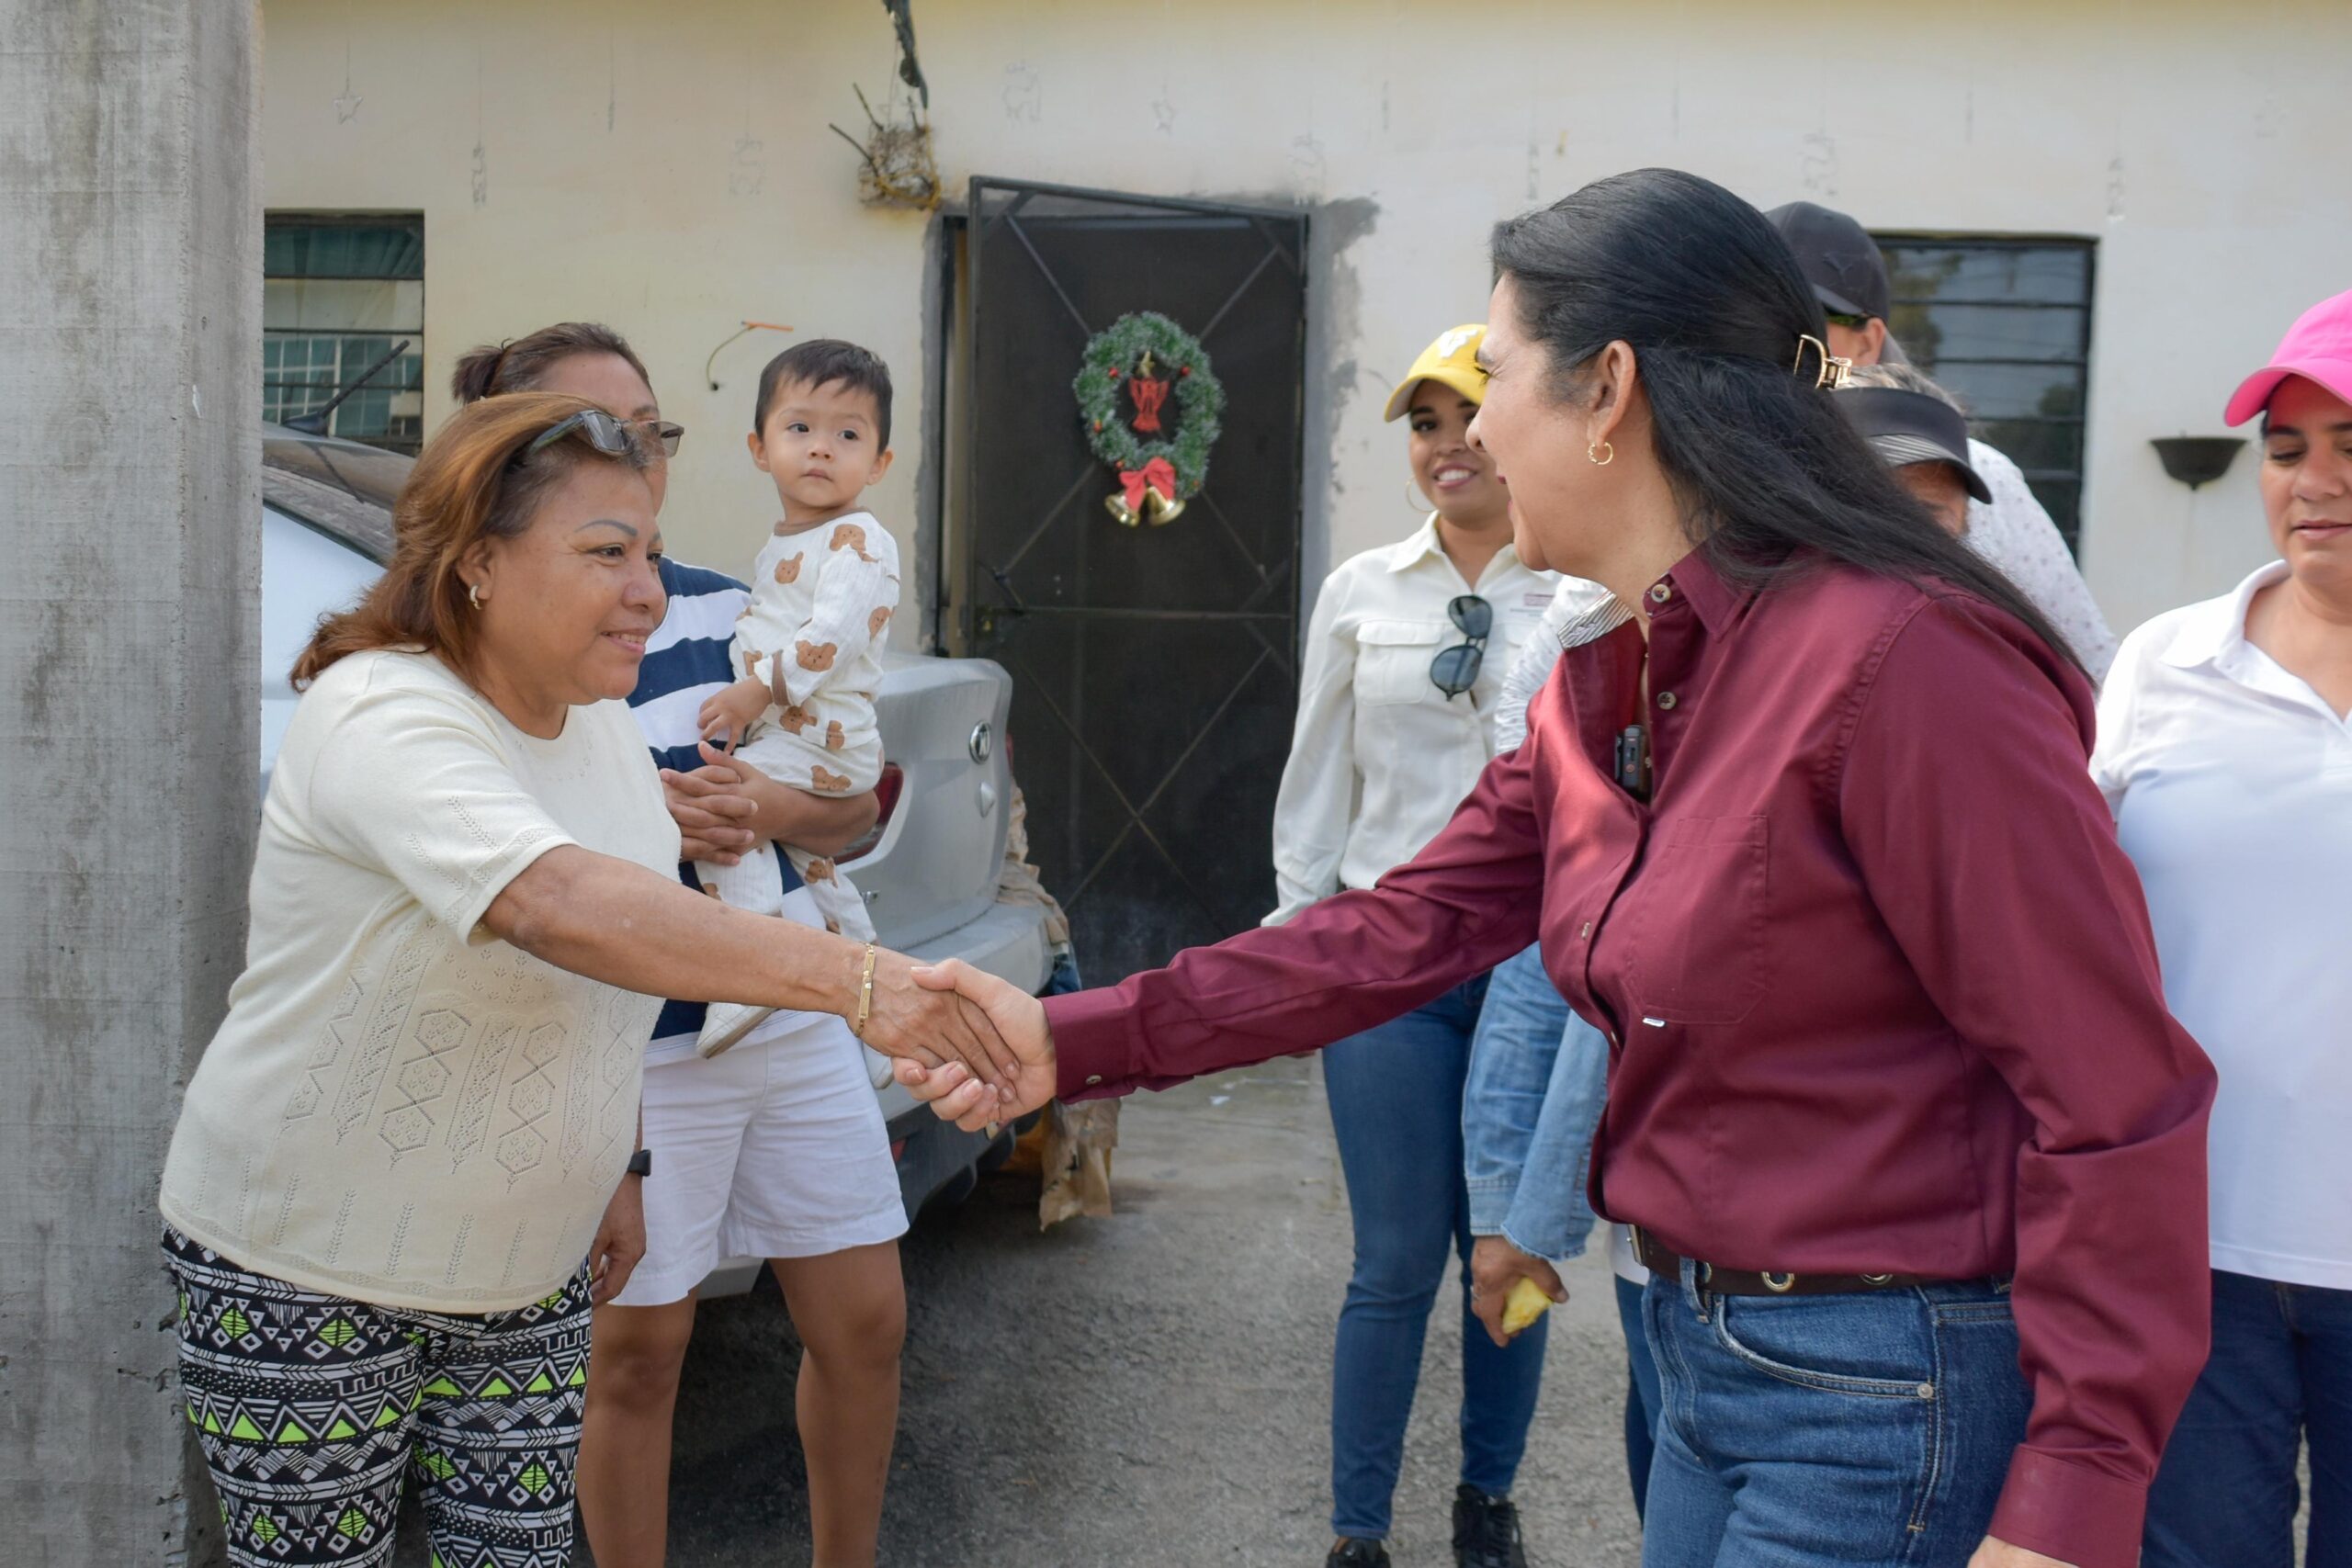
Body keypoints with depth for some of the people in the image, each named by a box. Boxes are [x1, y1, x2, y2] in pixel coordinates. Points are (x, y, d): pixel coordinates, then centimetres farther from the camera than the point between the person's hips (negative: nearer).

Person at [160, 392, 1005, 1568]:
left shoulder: (598, 722, 1)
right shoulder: (381, 718, -25)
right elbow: (562, 907, -43)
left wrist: (622, 1168, 13)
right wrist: (854, 979, -50)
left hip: (523, 1270, 7)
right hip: (309, 1274, -6)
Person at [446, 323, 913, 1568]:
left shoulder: (730, 609, 7)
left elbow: (853, 807, 9)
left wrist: (770, 805, -13)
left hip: (796, 1023, 5)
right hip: (634, 1054, -5)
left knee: (862, 1324, 11)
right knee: (636, 1353, 6)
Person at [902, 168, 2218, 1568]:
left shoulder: (1902, 659, -22)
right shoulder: (1603, 689, 6)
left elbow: (2117, 1097, -20)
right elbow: (1405, 929, 5)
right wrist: (1072, 1043, -1)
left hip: (1884, 1397, -8)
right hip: (1707, 1344, 8)